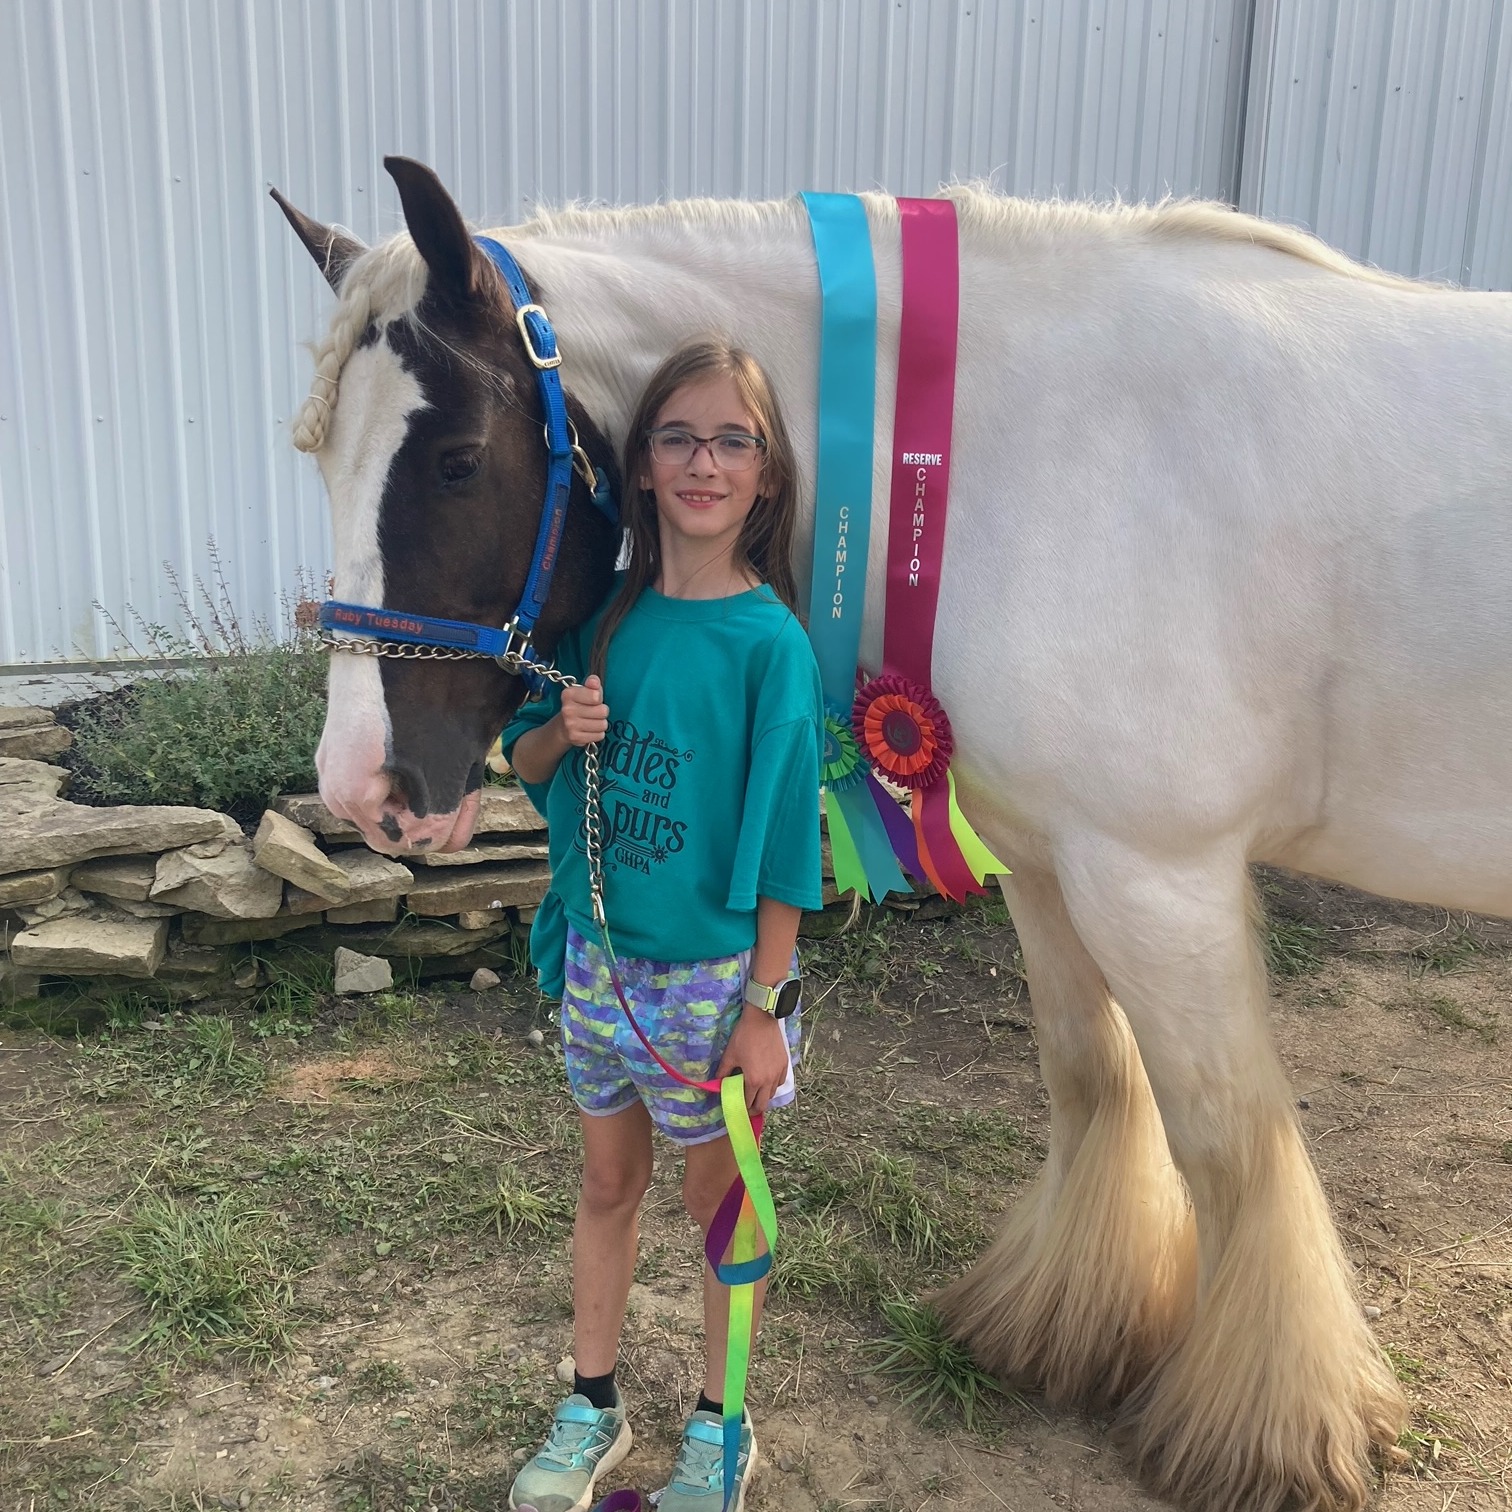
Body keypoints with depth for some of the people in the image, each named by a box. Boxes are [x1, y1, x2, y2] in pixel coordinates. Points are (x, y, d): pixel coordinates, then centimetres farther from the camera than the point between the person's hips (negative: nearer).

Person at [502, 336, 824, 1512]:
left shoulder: (770, 642, -15)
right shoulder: (608, 617, -2)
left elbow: (781, 844, -14)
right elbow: (525, 763, 7)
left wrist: (763, 1008, -13)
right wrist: (566, 732, -15)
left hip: (712, 970, -4)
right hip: (599, 955, 5)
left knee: (720, 1197, 14)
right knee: (608, 1182, 19)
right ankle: (592, 1407, 40)